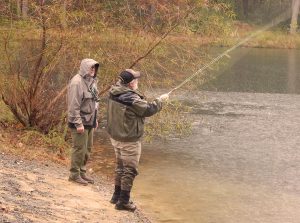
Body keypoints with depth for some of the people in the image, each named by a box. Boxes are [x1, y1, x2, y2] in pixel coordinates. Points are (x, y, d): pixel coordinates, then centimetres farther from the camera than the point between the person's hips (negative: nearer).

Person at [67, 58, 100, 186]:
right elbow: (74, 105, -20)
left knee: (87, 148, 14)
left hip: (89, 121, 9)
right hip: (80, 122, -9)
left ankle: (82, 172, 25)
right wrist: (78, 123, -22)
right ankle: (75, 174, 7)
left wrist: (95, 119, 18)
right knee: (79, 148, -4)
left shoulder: (91, 81, 11)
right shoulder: (77, 82, -17)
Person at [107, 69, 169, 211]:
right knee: (129, 170, 2)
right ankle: (123, 201, 6)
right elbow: (148, 110, -17)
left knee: (120, 166, 22)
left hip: (115, 136, 9)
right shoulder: (131, 98, -26)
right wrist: (160, 100, -4)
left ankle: (117, 195, 33)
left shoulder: (113, 93, -1)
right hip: (129, 140, -9)